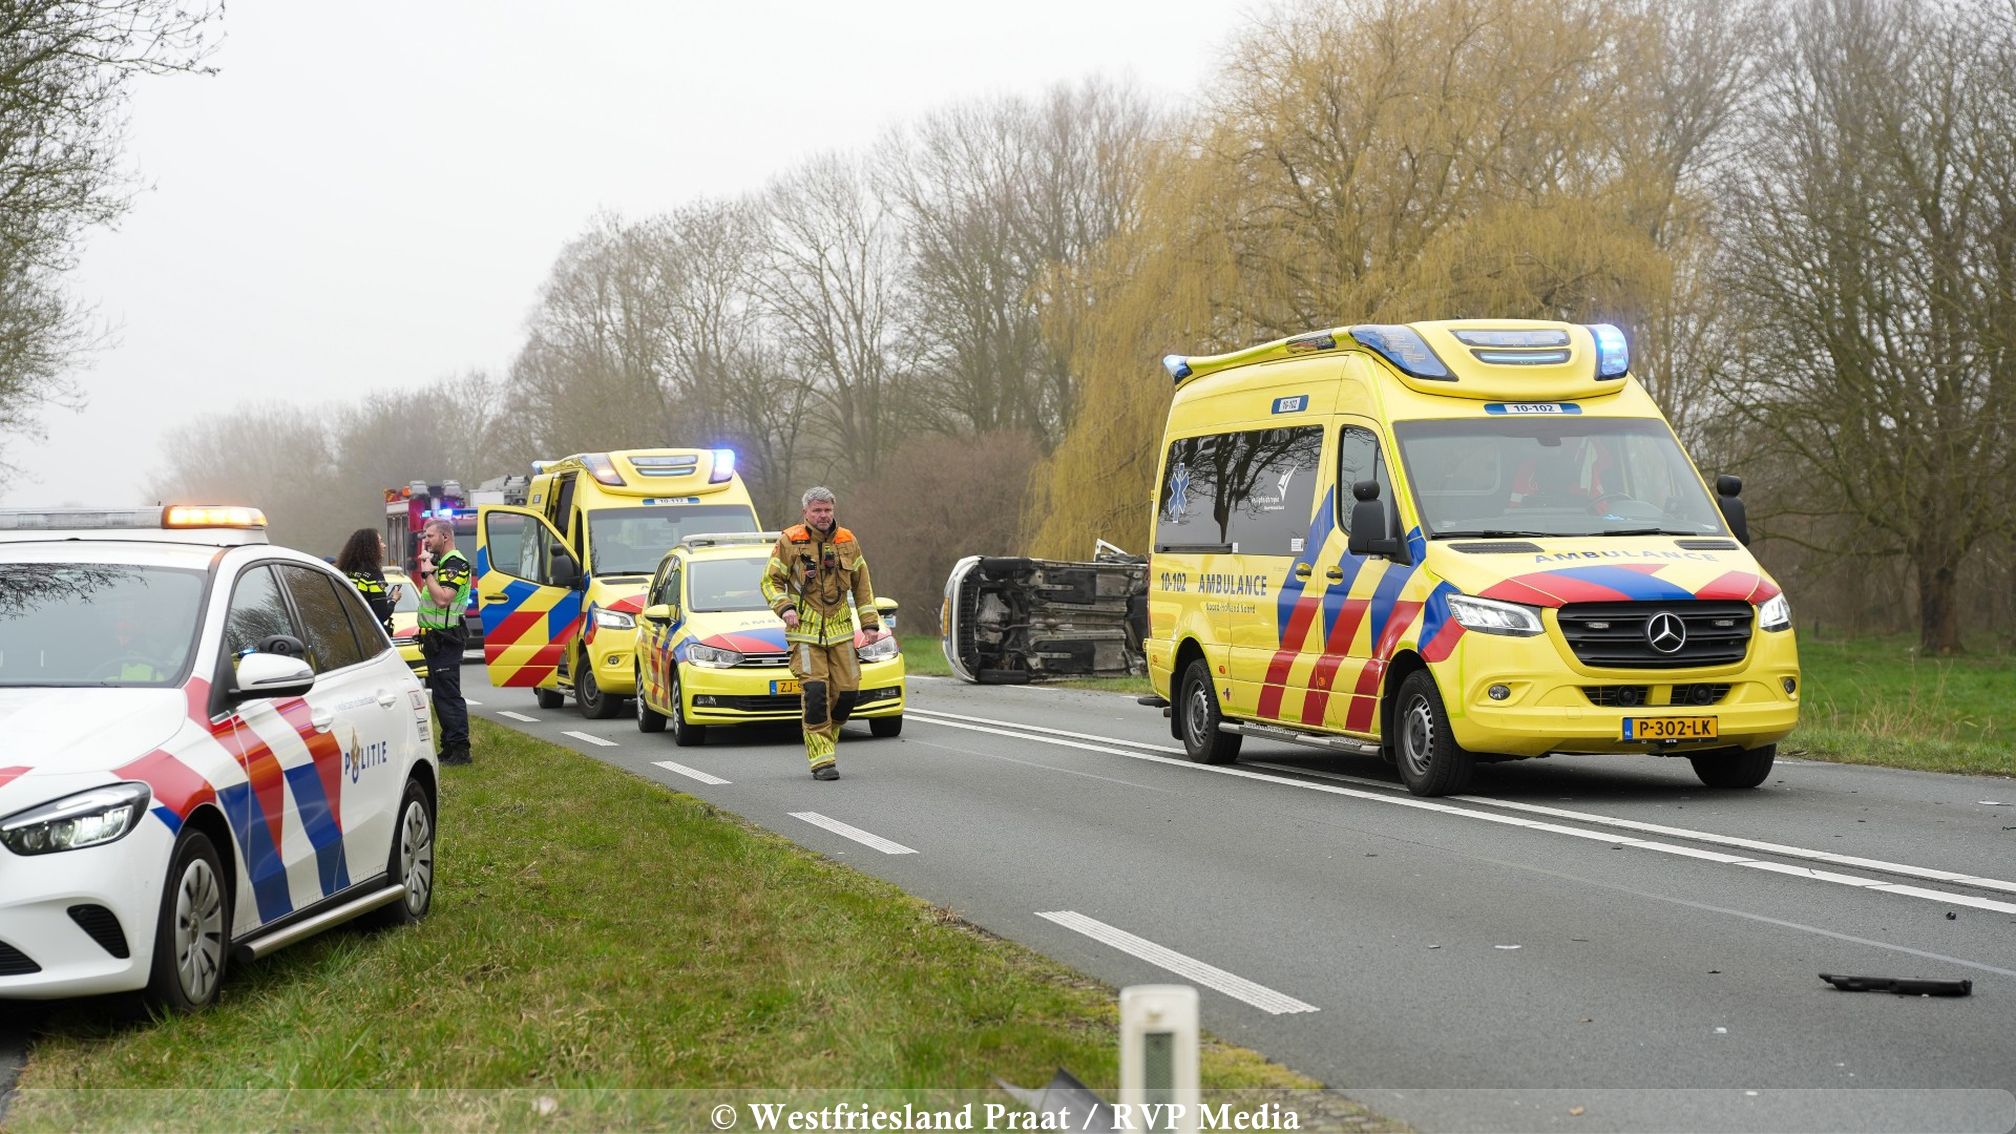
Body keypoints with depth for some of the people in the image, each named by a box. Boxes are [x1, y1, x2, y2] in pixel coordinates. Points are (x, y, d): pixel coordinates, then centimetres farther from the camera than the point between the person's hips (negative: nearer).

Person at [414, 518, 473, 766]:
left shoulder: (455, 563, -14)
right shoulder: (441, 563, 19)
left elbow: (442, 598, -25)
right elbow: (431, 598, 20)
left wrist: (427, 572, -19)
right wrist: (426, 567, 13)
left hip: (445, 640, -11)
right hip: (435, 640, 11)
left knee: (448, 695, -11)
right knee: (441, 695, 14)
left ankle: (459, 750, -11)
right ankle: (450, 747, 20)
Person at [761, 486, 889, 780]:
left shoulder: (847, 541, 9)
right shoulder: (789, 542, -2)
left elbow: (862, 584, 17)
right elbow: (771, 581, 3)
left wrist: (870, 623, 13)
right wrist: (784, 607, -14)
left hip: (840, 628, 4)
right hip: (804, 631, -4)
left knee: (847, 689, -1)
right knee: (815, 691, -14)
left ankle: (827, 736, 27)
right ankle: (821, 760, -12)